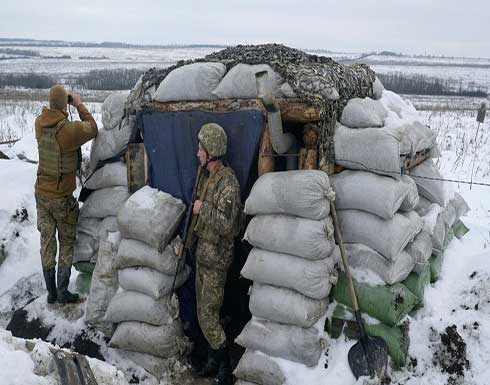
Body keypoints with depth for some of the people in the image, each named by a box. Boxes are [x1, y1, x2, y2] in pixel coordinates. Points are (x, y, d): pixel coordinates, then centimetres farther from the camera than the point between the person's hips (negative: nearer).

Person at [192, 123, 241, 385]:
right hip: (202, 253, 9)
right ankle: (213, 360, 31)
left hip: (216, 258, -9)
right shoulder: (207, 177, 8)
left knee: (208, 316, -5)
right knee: (204, 311, 17)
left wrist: (202, 209, -18)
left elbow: (225, 224, -30)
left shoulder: (228, 182, -21)